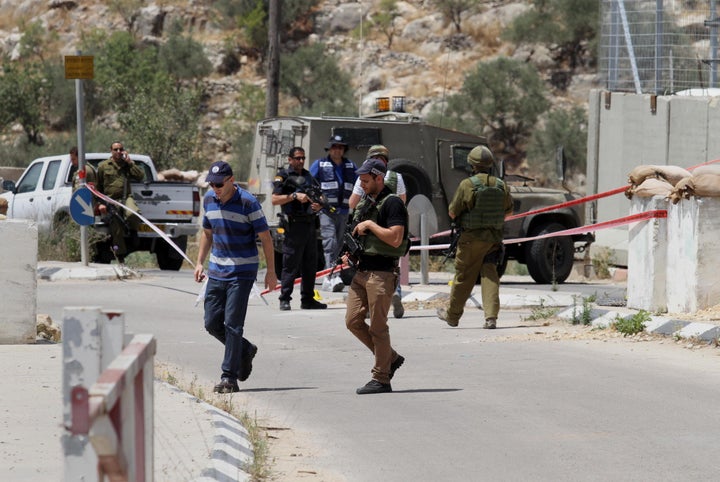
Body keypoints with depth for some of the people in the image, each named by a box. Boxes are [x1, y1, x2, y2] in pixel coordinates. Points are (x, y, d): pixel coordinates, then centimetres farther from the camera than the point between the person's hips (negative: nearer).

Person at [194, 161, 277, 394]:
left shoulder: (248, 202, -13)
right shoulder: (209, 200, 5)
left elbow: (265, 237, -8)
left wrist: (271, 271, -7)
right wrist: (200, 262, 16)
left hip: (242, 272, -6)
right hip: (216, 271, 6)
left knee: (232, 324, -9)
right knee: (212, 322, 5)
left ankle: (229, 377, -5)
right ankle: (245, 351, 29)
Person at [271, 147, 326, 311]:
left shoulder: (308, 176, 19)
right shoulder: (283, 176, -1)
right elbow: (275, 199, -11)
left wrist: (318, 205, 3)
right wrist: (294, 196, -20)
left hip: (310, 223, 7)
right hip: (294, 225, -7)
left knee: (310, 264, 10)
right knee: (290, 265, -6)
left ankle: (307, 299, 16)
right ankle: (285, 299, -3)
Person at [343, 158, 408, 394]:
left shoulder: (392, 203, -11)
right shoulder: (365, 202, 17)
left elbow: (395, 239, -21)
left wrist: (370, 224, -16)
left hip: (381, 272, -9)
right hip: (361, 269, 9)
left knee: (378, 326, -5)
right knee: (353, 321, 6)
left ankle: (381, 379, 2)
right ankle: (391, 358, 20)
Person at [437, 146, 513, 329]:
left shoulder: (467, 185, -13)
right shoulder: (501, 186, 0)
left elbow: (452, 213, -7)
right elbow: (509, 210, 15)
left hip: (472, 238, -3)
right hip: (494, 238, 3)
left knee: (463, 277, 8)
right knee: (490, 275, 4)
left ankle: (452, 315, 22)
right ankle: (491, 316, -9)